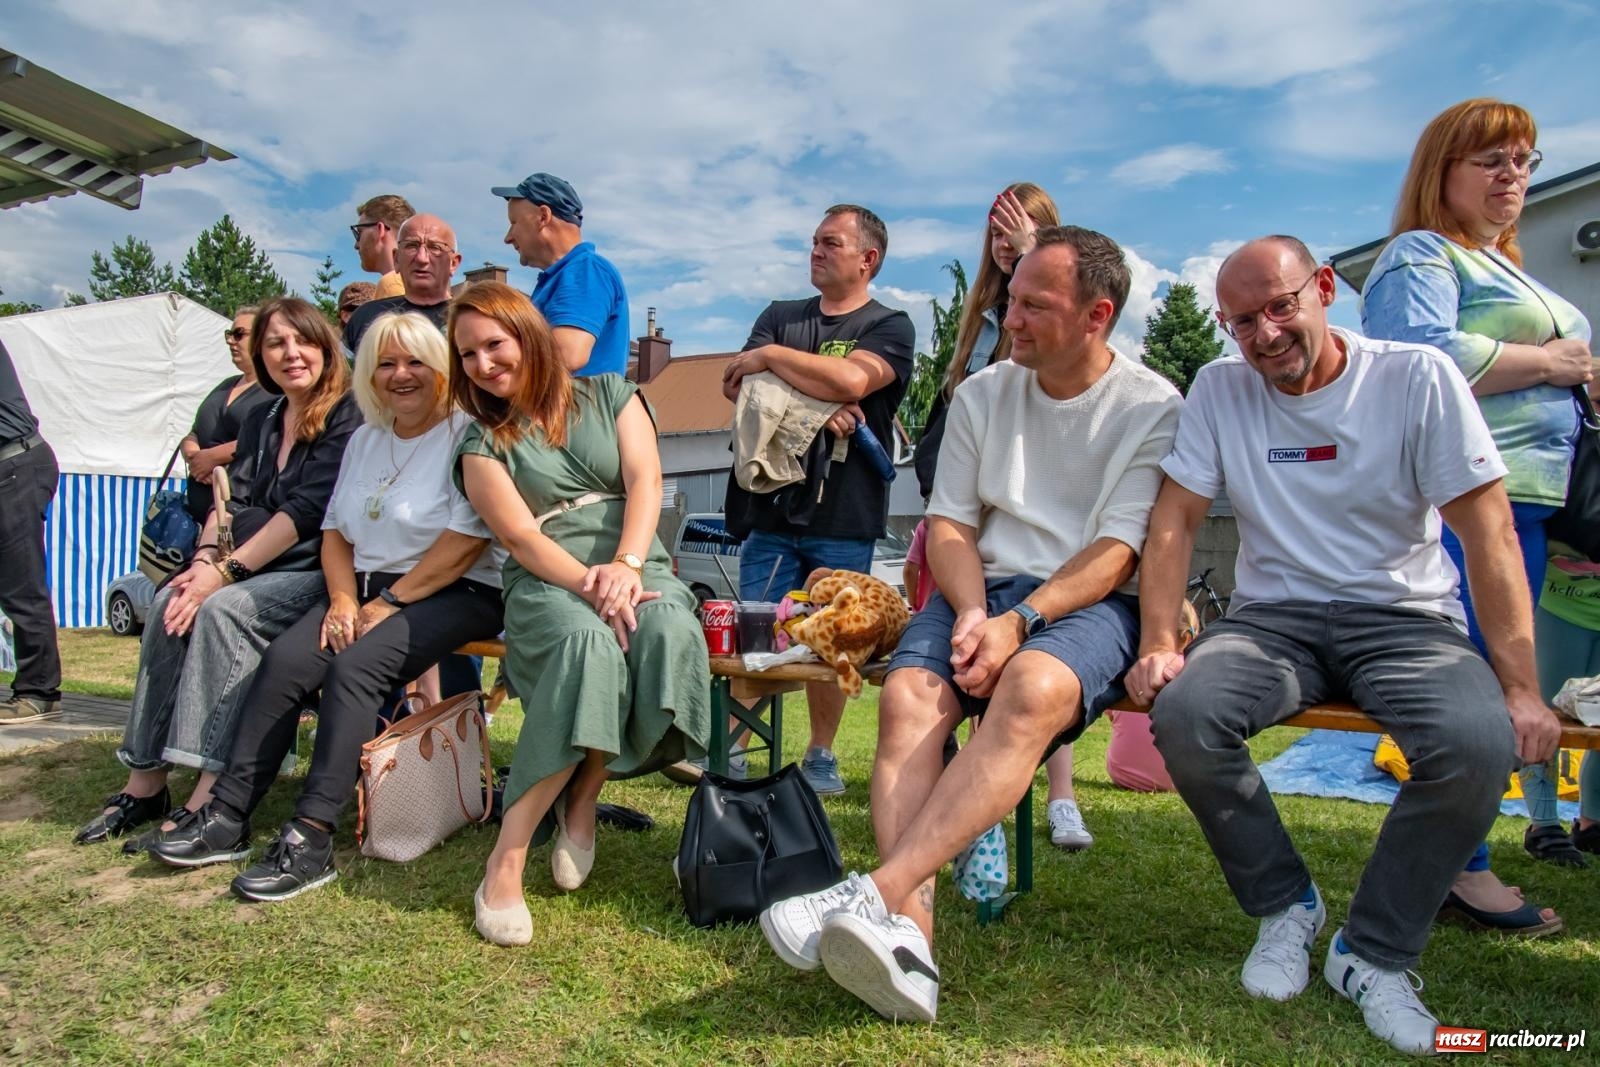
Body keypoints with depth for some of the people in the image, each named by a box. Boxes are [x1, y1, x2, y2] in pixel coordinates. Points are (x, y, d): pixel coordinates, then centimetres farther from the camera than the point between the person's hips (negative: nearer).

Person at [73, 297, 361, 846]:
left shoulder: (348, 417, -7)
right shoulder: (261, 420, 18)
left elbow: (307, 510, -16)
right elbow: (233, 499, 10)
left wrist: (228, 570, -19)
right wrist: (206, 559, -10)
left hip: (322, 570, -7)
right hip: (262, 569, 7)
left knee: (225, 609, -28)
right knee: (169, 604, -15)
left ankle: (212, 799, -28)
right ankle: (144, 783, -11)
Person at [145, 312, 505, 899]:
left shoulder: (466, 434, -7)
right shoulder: (364, 440, 19)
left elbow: (469, 538, -17)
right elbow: (335, 530, 17)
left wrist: (390, 602, -15)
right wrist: (344, 599, -1)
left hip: (456, 594, -7)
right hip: (367, 588, 7)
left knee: (355, 667, -29)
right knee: (284, 657, -15)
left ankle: (311, 839, -26)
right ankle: (227, 817, -10)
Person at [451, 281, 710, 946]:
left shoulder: (609, 395, 15)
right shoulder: (482, 442, 11)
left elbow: (645, 480, 0)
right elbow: (521, 538, -2)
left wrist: (626, 566, -19)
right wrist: (590, 588, -21)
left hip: (638, 569, 2)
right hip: (546, 584, -2)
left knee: (670, 630, -35)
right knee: (588, 641, -38)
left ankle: (581, 800, -16)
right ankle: (506, 862, -33)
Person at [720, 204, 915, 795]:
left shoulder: (890, 326, 5)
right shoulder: (781, 316, 17)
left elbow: (851, 379, -16)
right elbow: (739, 387, 1)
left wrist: (769, 358, -6)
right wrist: (816, 405, -14)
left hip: (844, 516, -2)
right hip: (772, 506, 3)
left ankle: (820, 755, 19)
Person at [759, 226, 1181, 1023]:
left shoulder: (1152, 408, 0)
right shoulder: (983, 394, 13)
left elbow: (1118, 551, -8)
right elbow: (949, 524, 9)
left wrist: (1020, 622, -22)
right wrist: (972, 612, -10)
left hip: (1091, 601, -3)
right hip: (984, 590, 4)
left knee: (1033, 688, -37)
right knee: (907, 695, -27)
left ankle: (879, 892, -41)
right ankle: (909, 930, -37)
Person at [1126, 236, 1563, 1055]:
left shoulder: (1417, 377, -4)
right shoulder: (1219, 389, 3)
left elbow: (1488, 532, -7)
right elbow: (1174, 522, 0)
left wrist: (1520, 687, -13)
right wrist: (1158, 643, -13)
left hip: (1405, 618, -1)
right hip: (1272, 617, 1)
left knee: (1481, 740, -31)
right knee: (1183, 713, -29)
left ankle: (1374, 955, -7)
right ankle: (1286, 905, 0)